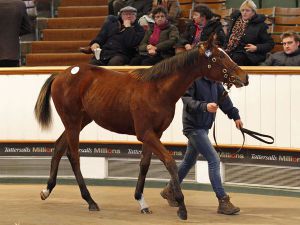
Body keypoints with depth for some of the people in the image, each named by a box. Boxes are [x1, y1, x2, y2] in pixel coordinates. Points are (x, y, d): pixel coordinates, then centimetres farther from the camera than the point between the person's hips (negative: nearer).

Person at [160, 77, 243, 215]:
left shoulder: (214, 81, 7)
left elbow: (223, 98, 17)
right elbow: (187, 100, -25)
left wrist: (235, 116, 20)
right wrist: (205, 106, -40)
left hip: (204, 127, 9)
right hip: (194, 127, -9)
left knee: (189, 161, 21)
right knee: (214, 160, -14)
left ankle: (170, 190, 39)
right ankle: (223, 202, -12)